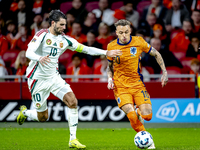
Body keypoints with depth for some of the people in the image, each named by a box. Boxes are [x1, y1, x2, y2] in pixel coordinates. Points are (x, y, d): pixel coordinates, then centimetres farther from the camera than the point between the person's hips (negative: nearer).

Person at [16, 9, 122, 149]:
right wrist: (39, 58, -47)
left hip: (54, 77, 5)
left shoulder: (64, 39, 2)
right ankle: (24, 112, 38)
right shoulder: (42, 35, -14)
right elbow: (29, 52, -24)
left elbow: (85, 49, 7)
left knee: (72, 101, -17)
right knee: (43, 117, 2)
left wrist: (106, 52, -1)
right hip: (38, 79, -5)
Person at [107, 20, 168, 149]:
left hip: (137, 84, 1)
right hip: (121, 86, -1)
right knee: (132, 116, -22)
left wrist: (165, 72, 3)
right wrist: (110, 79, -5)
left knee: (147, 116, -10)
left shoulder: (138, 42, -6)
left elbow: (156, 54, 8)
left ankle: (139, 112, 28)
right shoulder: (112, 47, -5)